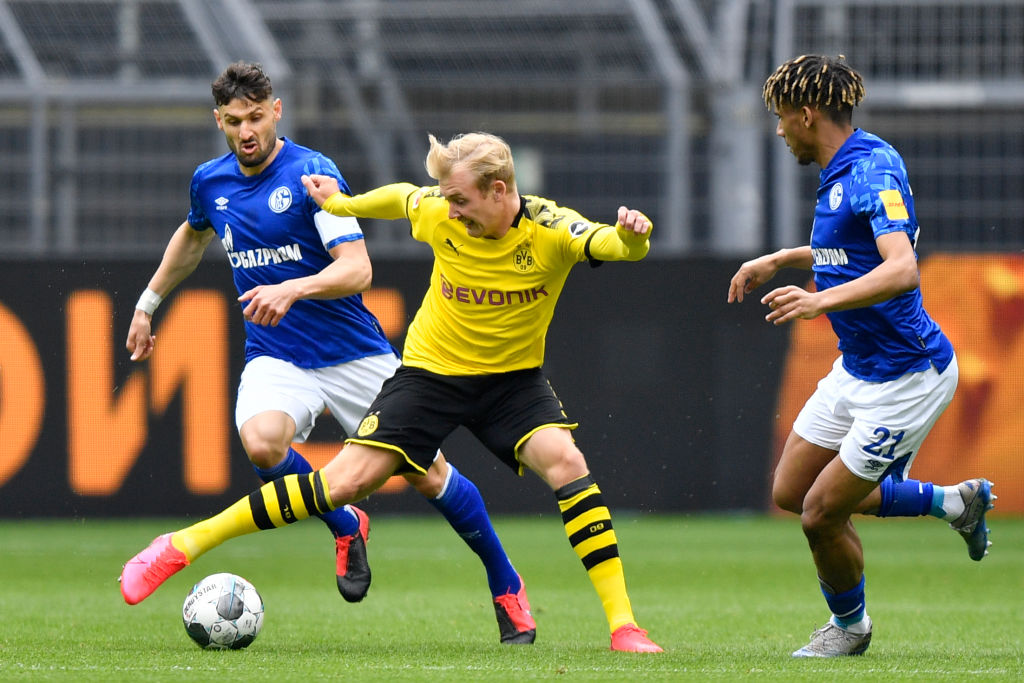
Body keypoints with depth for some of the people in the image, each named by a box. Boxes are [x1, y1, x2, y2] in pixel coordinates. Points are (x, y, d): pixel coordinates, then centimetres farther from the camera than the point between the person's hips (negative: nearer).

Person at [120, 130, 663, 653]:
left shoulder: (551, 230, -21)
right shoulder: (438, 212, -14)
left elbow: (618, 245, -36)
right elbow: (400, 197, 9)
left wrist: (630, 235, -59)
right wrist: (340, 204, 21)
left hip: (513, 377, 0)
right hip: (432, 370, 0)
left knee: (566, 463, -26)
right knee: (345, 481, -10)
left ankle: (622, 625, -20)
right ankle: (185, 544, -3)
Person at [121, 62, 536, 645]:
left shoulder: (311, 172, -13)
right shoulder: (211, 181, 5)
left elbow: (357, 270, -22)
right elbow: (193, 237, 30)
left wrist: (291, 290, -37)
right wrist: (149, 303, 33)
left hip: (357, 355, -3)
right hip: (277, 359, 3)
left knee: (429, 475, -2)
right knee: (261, 442, -31)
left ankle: (507, 587, 21)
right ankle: (345, 527, -2)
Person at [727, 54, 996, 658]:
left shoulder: (875, 171, -23)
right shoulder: (843, 172, 8)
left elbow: (902, 270, -38)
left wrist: (822, 300, -50)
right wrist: (780, 260, 26)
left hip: (904, 377, -10)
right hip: (857, 369, 10)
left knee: (821, 513, -4)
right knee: (791, 493, 15)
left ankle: (849, 625, 24)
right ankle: (955, 501, 25)